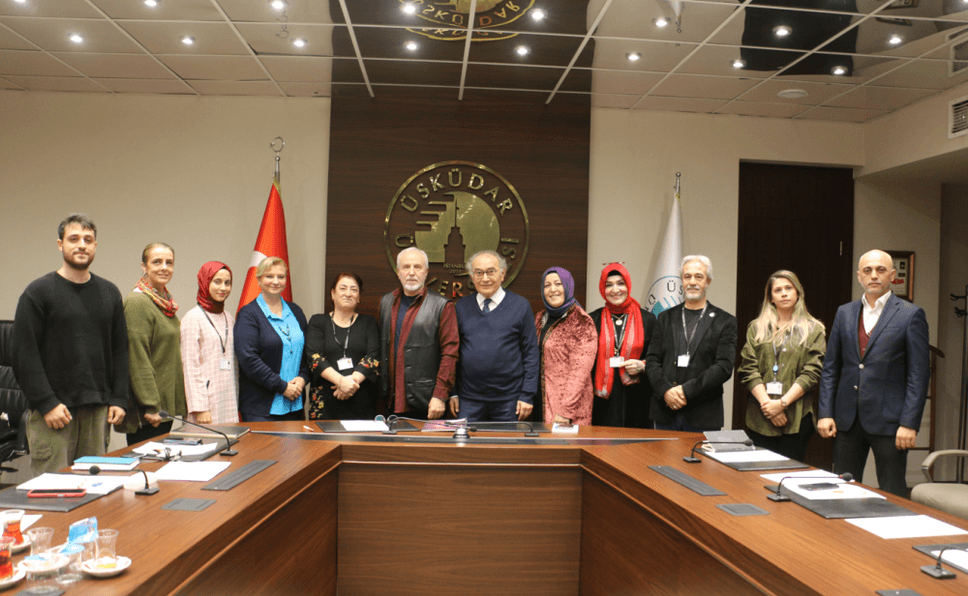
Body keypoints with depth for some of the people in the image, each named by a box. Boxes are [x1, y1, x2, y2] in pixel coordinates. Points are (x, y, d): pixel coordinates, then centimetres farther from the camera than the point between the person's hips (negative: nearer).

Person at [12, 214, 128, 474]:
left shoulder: (110, 293, 12)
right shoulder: (38, 292, -2)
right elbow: (24, 354, -7)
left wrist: (119, 399, 3)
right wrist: (47, 403, -14)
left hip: (98, 411, 4)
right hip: (52, 412, -4)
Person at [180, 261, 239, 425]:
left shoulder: (228, 318, 14)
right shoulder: (193, 318, -6)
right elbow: (190, 366, -9)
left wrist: (237, 402, 14)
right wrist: (199, 408, -14)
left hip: (229, 399, 6)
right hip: (208, 400, -6)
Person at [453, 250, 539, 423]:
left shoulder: (520, 306, 1)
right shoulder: (461, 307, 8)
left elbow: (531, 353, 0)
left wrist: (527, 396, -4)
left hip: (509, 401, -2)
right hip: (469, 399, 2)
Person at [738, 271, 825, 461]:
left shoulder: (814, 330, 8)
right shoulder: (756, 328, 12)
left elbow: (812, 372, -2)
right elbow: (748, 369, 3)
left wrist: (782, 403, -11)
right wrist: (766, 402, -10)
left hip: (797, 417, -1)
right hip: (760, 418, 2)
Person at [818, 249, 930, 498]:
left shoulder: (910, 314, -2)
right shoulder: (844, 313, 10)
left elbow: (919, 374, -5)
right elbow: (830, 368, 11)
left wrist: (909, 423, -12)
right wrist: (825, 413, 3)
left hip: (888, 419, -4)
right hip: (847, 419, 4)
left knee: (892, 495, 4)